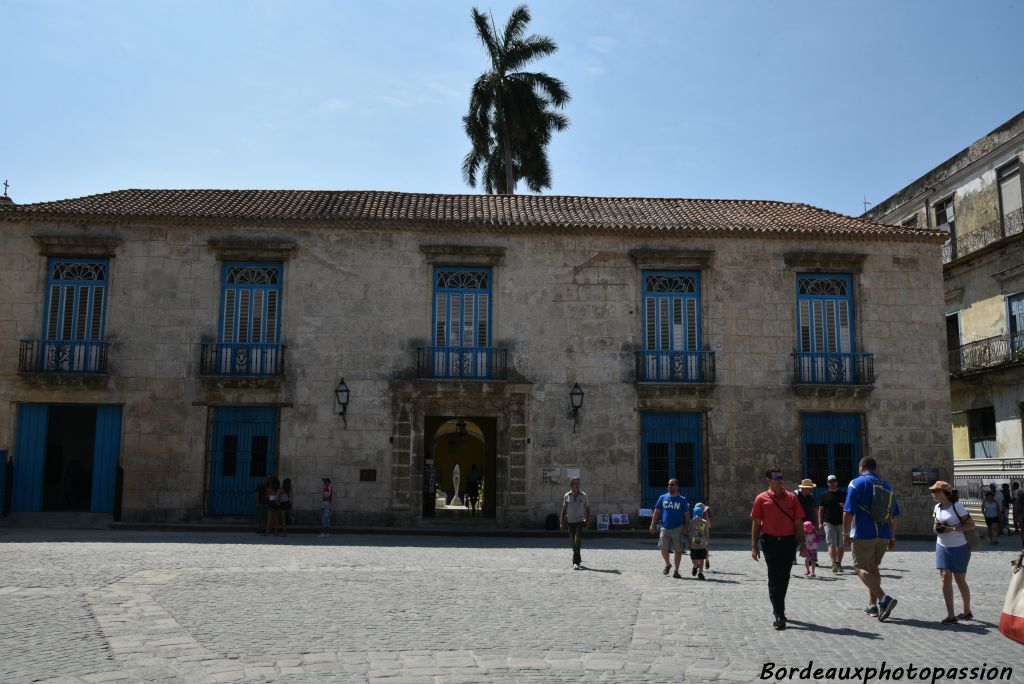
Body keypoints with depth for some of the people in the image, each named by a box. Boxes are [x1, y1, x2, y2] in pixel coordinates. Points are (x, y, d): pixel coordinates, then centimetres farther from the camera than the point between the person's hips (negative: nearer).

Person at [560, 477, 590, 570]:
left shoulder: (583, 495, 0)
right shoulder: (567, 496, 3)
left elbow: (587, 509, 6)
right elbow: (564, 510, 8)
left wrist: (587, 522, 0)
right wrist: (562, 523, 4)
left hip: (580, 521, -2)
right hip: (570, 522, 2)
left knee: (577, 541, -16)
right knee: (573, 543, 9)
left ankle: (576, 563, -18)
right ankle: (578, 560, 29)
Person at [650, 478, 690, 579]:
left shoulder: (682, 500, 1)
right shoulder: (663, 498, 6)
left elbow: (686, 515, 3)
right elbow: (656, 512, 8)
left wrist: (686, 528, -4)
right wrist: (653, 525, 2)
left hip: (677, 528, -1)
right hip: (665, 528, 1)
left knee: (678, 550, 1)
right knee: (663, 549, -2)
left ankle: (676, 571, 13)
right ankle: (667, 565, 26)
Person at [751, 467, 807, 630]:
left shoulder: (792, 497, 8)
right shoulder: (761, 499, 3)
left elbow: (798, 522, 9)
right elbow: (756, 523, 4)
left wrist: (803, 544, 5)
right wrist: (754, 546, -1)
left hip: (789, 541, 3)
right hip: (770, 541, -2)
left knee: (784, 577, 11)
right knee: (774, 577, -6)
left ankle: (778, 609, 30)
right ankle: (779, 615, -6)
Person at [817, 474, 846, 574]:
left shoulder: (843, 495, 11)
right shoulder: (824, 496, 9)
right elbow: (820, 510, 9)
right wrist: (820, 523, 2)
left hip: (841, 523, 2)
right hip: (828, 523, -1)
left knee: (840, 545, 5)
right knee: (832, 544, -12)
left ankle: (839, 564, 14)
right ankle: (834, 564, -17)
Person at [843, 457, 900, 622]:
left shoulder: (856, 483, -5)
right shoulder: (886, 485, 13)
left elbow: (848, 512, -12)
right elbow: (894, 515, 14)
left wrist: (846, 533, -5)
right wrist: (892, 537, 20)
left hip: (863, 534, -6)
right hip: (883, 535, 6)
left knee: (860, 568, -1)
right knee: (873, 567, 18)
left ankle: (883, 598, -18)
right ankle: (872, 605, 19)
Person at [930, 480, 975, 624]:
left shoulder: (957, 506, -14)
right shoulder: (937, 507, 6)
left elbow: (971, 525, -14)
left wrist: (952, 529, -23)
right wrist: (936, 528, -4)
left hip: (959, 548, -5)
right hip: (942, 547, 5)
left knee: (960, 580, 8)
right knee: (945, 578, -7)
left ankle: (967, 611, 29)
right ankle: (950, 615, -8)